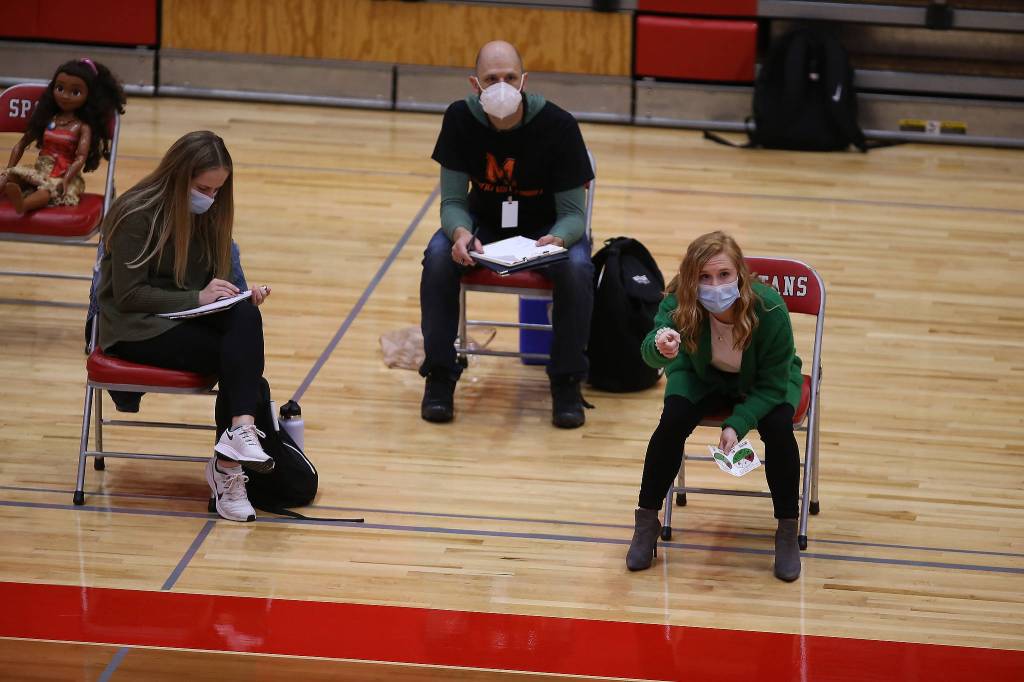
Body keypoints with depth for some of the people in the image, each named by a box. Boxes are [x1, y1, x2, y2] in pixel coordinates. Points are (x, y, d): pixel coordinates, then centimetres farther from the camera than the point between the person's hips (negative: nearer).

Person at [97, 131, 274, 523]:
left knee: (247, 319, -30)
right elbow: (128, 295, -15)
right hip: (135, 328, -6)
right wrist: (196, 298, -21)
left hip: (188, 319, 6)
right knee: (240, 357, -30)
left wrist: (238, 296, -7)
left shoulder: (208, 214, 8)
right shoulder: (137, 214, -13)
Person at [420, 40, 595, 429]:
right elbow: (452, 200, -12)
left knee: (576, 268, -33)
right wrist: (461, 233, -36)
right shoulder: (460, 119, -17)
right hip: (484, 222, 2)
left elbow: (572, 211, -18)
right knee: (439, 256, -29)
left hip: (545, 226, -2)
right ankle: (440, 374, -14)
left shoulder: (558, 125, -23)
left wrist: (557, 240, -41)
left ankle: (566, 381, -14)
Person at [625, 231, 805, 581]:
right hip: (703, 376, 1)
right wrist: (660, 347, -70)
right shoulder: (679, 302, -32)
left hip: (761, 384, -1)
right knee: (672, 421, -25)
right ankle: (646, 523, -7)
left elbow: (773, 383, -24)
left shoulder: (769, 309, -35)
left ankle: (787, 532, -10)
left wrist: (737, 425, -35)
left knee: (777, 427, -29)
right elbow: (652, 351, -46)